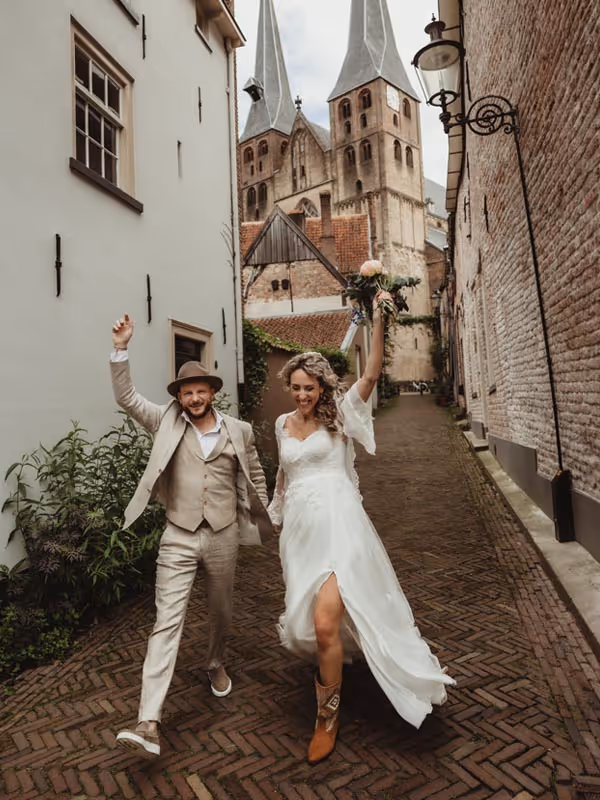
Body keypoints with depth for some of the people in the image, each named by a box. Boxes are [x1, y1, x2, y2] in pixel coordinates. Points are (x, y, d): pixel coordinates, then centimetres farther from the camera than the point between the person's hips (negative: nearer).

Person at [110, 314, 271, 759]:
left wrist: (265, 517, 14)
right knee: (167, 622, -2)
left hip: (223, 537, 1)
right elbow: (126, 396, -6)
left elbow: (255, 476, 8)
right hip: (179, 538, -1)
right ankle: (149, 722, 2)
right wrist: (122, 348, -15)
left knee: (221, 612, 19)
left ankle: (216, 664, 49)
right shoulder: (168, 422, -2)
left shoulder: (239, 431, -2)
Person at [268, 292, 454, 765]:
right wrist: (279, 514, 29)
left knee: (325, 623, -13)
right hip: (300, 527, 5)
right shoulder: (283, 425, 12)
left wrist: (378, 319, -22)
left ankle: (327, 715, 12)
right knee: (307, 625, 11)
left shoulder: (340, 414, -1)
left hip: (338, 522, -5)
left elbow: (372, 374, -15)